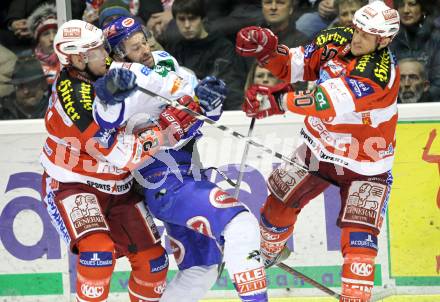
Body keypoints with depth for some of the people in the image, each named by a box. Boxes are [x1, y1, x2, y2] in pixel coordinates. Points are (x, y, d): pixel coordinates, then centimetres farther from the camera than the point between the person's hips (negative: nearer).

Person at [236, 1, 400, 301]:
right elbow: (294, 67, -1)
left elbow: (330, 101, -45)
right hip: (320, 149, 6)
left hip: (365, 165, -6)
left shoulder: (380, 72, -33)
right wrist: (266, 49, -21)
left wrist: (278, 101, -53)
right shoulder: (335, 40, -12)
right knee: (279, 203, 15)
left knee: (359, 235, -17)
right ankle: (266, 254, 43)